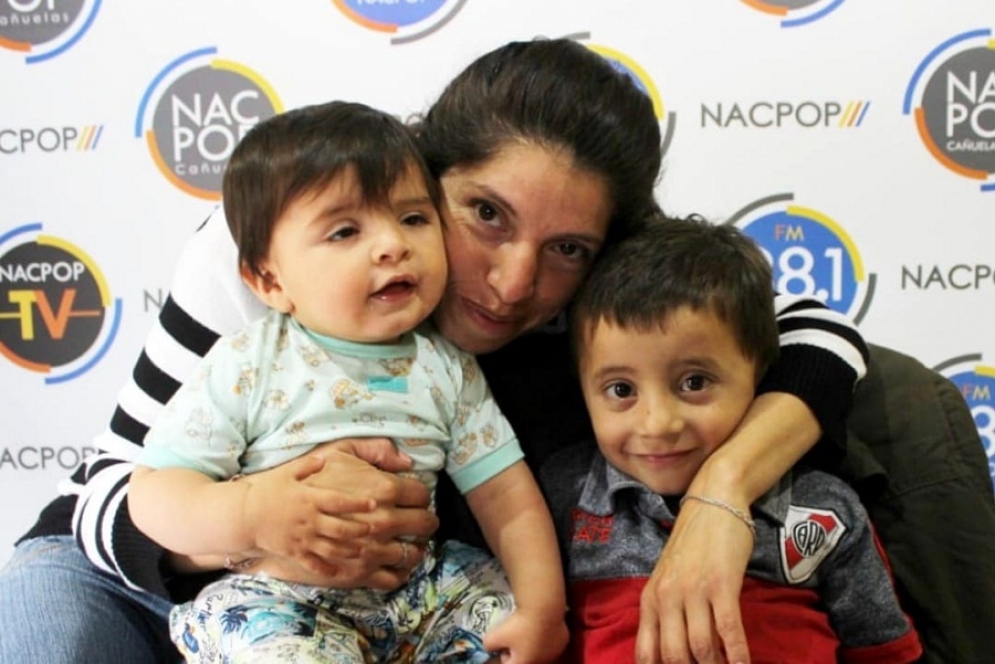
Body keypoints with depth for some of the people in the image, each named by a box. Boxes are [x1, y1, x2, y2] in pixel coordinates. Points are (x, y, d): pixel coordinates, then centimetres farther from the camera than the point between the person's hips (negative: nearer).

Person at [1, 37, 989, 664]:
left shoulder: (589, 307, -19)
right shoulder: (260, 250, -26)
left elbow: (817, 333, -21)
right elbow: (114, 494, -22)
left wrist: (719, 494, -39)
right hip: (152, 581, -2)